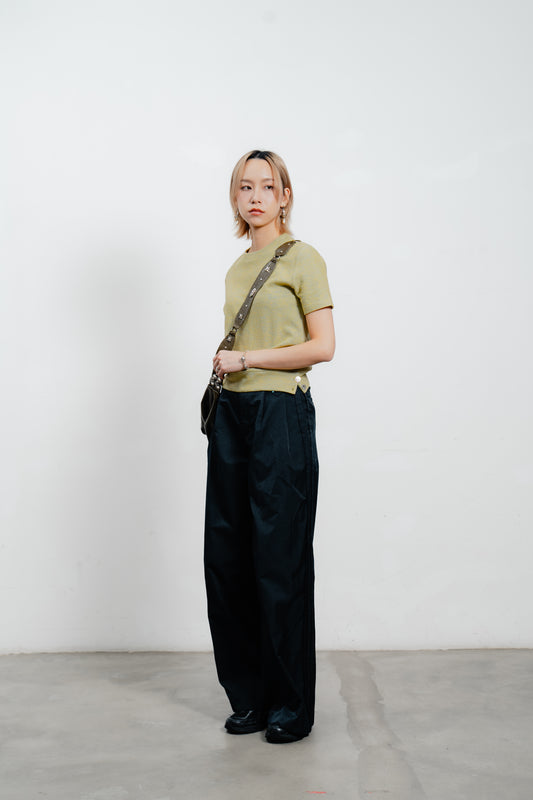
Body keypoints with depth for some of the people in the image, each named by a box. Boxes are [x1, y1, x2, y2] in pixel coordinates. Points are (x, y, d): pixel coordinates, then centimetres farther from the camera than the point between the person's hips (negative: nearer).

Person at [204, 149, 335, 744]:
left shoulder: (302, 259, -3)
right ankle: (250, 696, 21)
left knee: (280, 560, -1)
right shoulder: (237, 269, 17)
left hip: (282, 412, -7)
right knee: (227, 556, 7)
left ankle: (292, 705, 13)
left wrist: (244, 359, -10)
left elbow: (322, 347, -10)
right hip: (232, 413, 7)